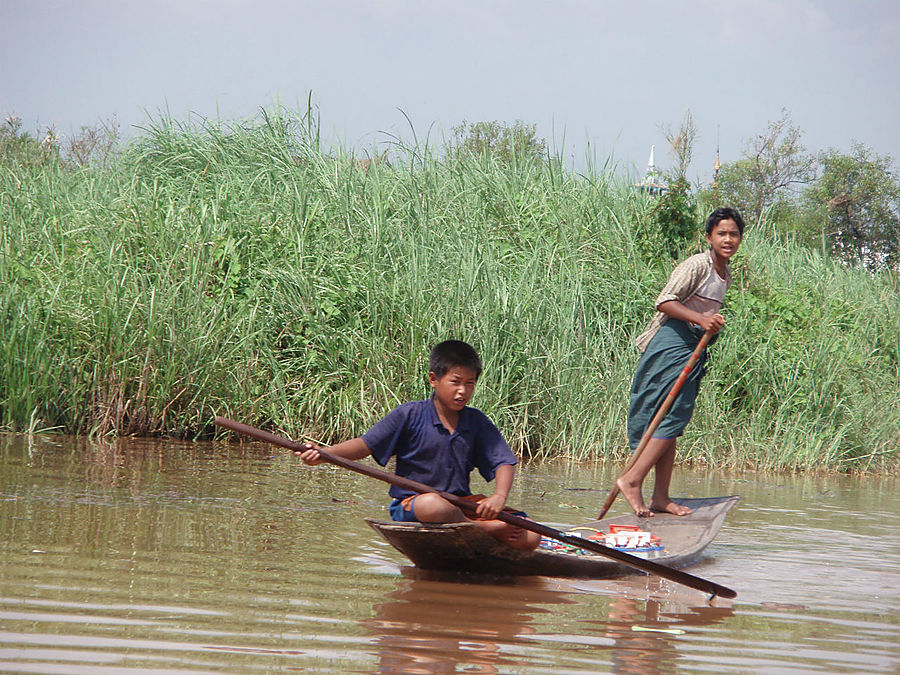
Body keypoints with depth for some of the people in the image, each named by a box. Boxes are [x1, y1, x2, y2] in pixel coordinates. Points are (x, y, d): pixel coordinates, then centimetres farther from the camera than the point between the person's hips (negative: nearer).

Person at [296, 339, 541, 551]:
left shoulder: (477, 423, 8)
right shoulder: (409, 415, -2)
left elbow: (504, 463, 3)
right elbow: (366, 445, -3)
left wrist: (499, 497, -19)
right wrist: (324, 454, -20)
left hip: (461, 504, 4)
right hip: (408, 507, -4)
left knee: (530, 537, -14)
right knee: (432, 504, -43)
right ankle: (483, 529, -19)